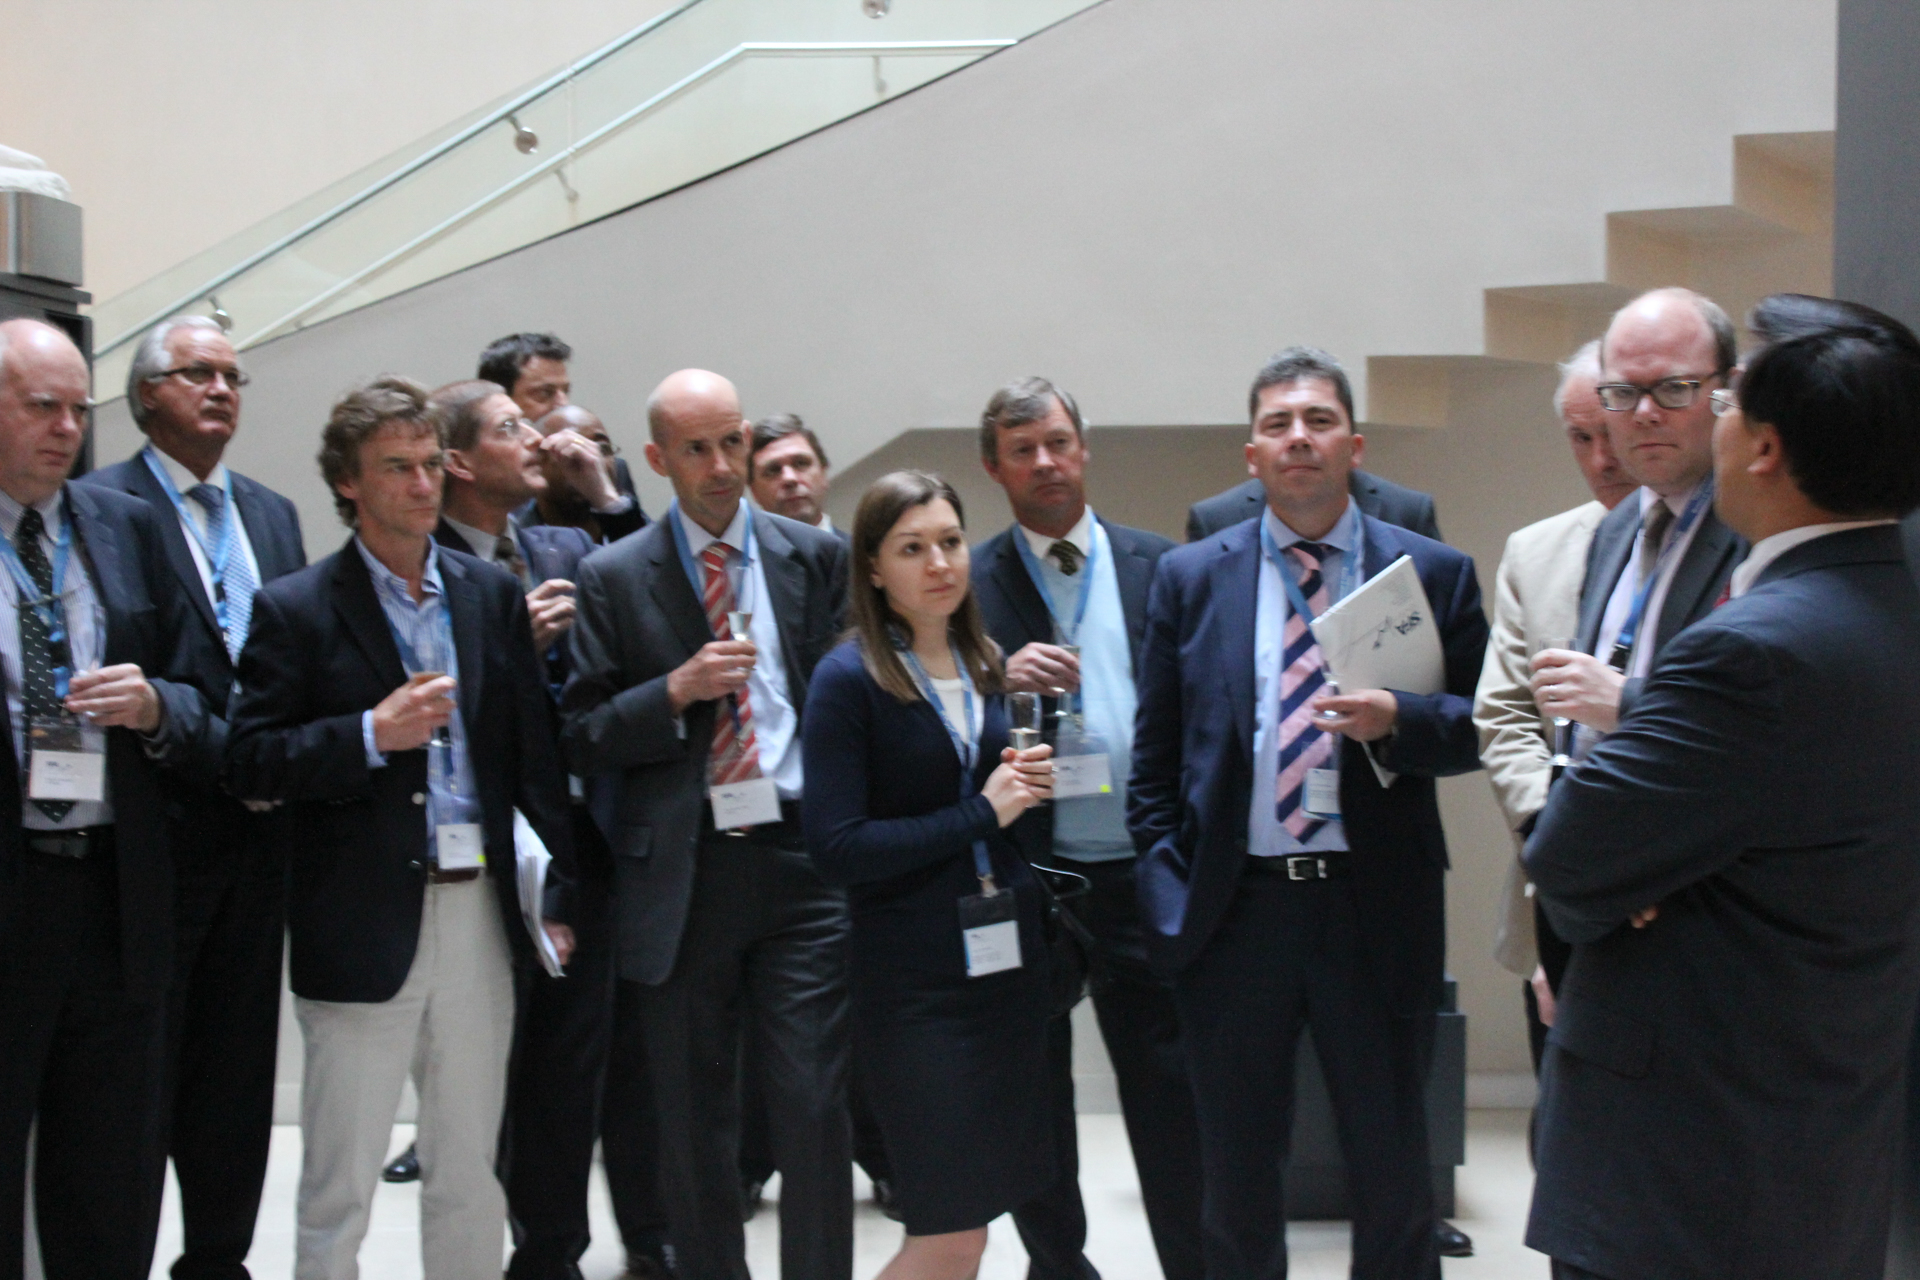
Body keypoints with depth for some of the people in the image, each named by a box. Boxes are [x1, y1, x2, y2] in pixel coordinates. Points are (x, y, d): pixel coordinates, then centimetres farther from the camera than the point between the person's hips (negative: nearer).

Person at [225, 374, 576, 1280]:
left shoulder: (493, 594, 9)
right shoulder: (296, 609, -3)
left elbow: (534, 751, 9)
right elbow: (250, 765, -8)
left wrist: (560, 891, 4)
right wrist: (371, 734, -21)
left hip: (480, 910, 4)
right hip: (362, 927, -4)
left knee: (471, 1177, 13)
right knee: (337, 1191, 5)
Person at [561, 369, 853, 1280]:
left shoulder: (815, 557, 8)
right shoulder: (613, 577, 4)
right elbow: (580, 740, 1)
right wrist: (676, 691, -13)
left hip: (798, 859, 0)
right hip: (679, 873, 0)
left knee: (814, 1108, -2)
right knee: (694, 1126, 10)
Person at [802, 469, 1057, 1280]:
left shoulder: (988, 666, 9)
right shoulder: (849, 679, -9)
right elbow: (837, 849, -16)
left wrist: (1028, 787, -2)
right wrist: (981, 814, -15)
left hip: (1009, 962, 6)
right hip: (915, 980, -6)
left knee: (974, 1213, 12)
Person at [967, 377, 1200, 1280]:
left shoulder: (1158, 566, 5)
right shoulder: (968, 582, 1)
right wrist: (1000, 682, -23)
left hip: (1141, 875, 0)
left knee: (1172, 1100, 5)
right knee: (1033, 1098, 13)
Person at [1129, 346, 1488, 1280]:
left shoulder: (1434, 571, 3)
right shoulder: (1190, 577, 6)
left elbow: (1480, 724, 1)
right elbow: (1156, 756, 6)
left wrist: (1398, 720, -19)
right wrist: (1167, 890, -1)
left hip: (1376, 910, -1)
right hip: (1232, 910, 1)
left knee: (1393, 1168, 11)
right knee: (1236, 1176, 14)